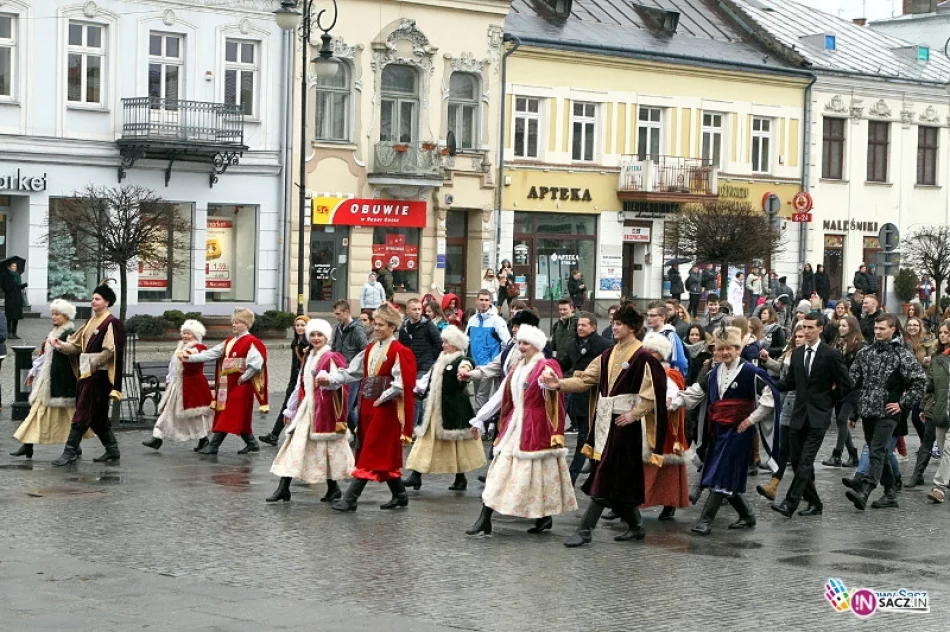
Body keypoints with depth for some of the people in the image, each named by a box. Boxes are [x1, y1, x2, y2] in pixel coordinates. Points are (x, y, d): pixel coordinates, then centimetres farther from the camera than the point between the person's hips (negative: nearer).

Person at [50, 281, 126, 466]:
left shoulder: (112, 323, -10)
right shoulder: (91, 322, 16)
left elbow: (110, 351, -17)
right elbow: (77, 344, 14)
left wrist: (92, 363, -18)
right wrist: (61, 345, -3)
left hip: (99, 374, -9)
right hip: (86, 373, 9)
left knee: (82, 414, -8)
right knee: (97, 416, 11)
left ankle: (70, 452, -7)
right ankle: (112, 449, 20)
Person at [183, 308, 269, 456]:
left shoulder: (251, 342, -11)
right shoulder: (229, 342, 15)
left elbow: (256, 364, -21)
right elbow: (211, 354, 11)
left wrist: (243, 378, -15)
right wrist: (190, 357, 2)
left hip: (241, 386, -9)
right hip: (227, 385, 9)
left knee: (229, 417, -7)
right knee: (240, 417, 12)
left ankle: (213, 445, -8)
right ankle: (252, 443, 21)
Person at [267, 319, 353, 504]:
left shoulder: (332, 358, -9)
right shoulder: (308, 357, 15)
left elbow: (340, 387, -16)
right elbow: (300, 386, 19)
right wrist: (290, 410, 20)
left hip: (325, 410, -7)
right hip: (306, 408, 7)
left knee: (326, 448, 1)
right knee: (294, 446, 1)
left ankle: (333, 488, 14)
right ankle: (283, 488, 0)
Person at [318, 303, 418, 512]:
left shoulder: (399, 352, -12)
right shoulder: (371, 350, 13)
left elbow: (401, 384, -17)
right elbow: (352, 372, 8)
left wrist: (382, 397, -13)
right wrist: (330, 379, -6)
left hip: (385, 408, -8)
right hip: (368, 406, 8)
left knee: (371, 454, -7)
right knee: (384, 455, 14)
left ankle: (350, 498, -9)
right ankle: (399, 494, 25)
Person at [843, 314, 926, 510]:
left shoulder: (903, 355, -5)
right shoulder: (866, 352, 10)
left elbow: (920, 382, -6)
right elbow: (854, 377, 15)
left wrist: (903, 404, -10)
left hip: (887, 413, -6)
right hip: (867, 411, 6)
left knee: (877, 452, -15)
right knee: (879, 453, 12)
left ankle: (863, 491, -28)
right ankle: (890, 493, 21)